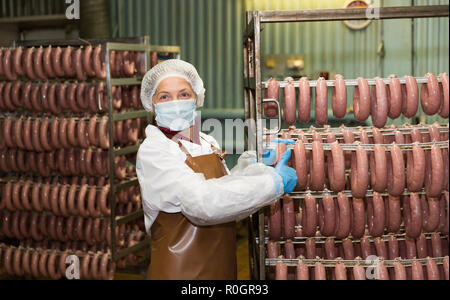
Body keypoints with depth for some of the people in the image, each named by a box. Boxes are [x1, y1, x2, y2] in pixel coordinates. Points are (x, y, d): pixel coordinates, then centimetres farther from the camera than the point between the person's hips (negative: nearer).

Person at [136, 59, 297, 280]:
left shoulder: (209, 143, 7)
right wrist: (275, 183, -23)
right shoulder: (152, 152, -17)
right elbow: (201, 203, -29)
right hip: (179, 272, -7)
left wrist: (250, 164, -2)